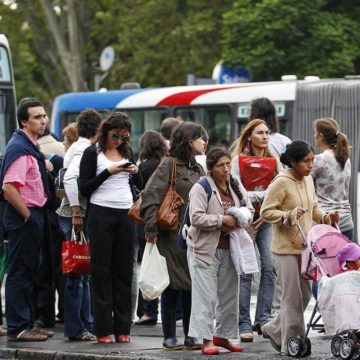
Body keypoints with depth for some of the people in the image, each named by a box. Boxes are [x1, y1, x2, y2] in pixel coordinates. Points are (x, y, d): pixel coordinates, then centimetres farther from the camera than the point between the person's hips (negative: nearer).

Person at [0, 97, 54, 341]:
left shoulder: (32, 147, 14)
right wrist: (28, 217, -20)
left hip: (33, 215, 10)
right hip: (23, 217, -10)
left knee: (29, 272, 15)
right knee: (20, 272, -5)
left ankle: (26, 323, 23)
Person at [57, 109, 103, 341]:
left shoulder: (79, 148, 18)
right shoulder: (85, 150, -12)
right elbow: (70, 178, -26)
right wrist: (76, 212, -24)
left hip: (77, 215, 10)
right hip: (76, 216, -10)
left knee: (83, 272, 14)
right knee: (77, 274, -7)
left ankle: (86, 323, 19)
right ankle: (75, 328, -4)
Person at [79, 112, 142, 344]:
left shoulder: (127, 152, 14)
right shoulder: (93, 153, -1)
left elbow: (141, 186, 16)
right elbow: (85, 188, -6)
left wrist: (135, 172, -4)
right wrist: (108, 171, -15)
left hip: (125, 214, 4)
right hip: (101, 213, -4)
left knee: (124, 271, 4)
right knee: (102, 271, -3)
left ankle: (123, 328, 6)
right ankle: (103, 329, -2)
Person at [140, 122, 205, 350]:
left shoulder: (198, 169, 15)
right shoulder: (169, 165, -7)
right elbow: (151, 196, -14)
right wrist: (152, 228, -20)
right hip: (173, 235, -7)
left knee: (192, 285, 7)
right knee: (172, 287, -1)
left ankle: (190, 336, 12)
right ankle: (170, 337, 5)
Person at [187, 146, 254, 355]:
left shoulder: (237, 186, 11)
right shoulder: (201, 188, -9)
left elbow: (250, 211, 13)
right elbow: (196, 218, -18)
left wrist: (239, 222, -8)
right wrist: (222, 220, -21)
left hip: (229, 249, 6)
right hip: (206, 249, -6)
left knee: (229, 293, 11)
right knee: (206, 296, -6)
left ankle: (224, 335, 24)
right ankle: (206, 340, -3)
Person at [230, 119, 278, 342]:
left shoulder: (273, 161, 13)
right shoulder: (239, 160, 1)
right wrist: (263, 195, -11)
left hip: (266, 219, 4)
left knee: (270, 267, -8)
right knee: (245, 271, -7)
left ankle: (263, 319, 0)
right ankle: (244, 324, -5)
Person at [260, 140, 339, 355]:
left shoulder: (308, 180, 10)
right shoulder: (281, 183, -13)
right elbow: (266, 212, -13)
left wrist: (325, 217, 3)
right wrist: (289, 215, -26)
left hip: (305, 247, 8)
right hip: (286, 248, -8)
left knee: (305, 294, 11)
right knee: (293, 297, -4)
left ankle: (274, 330, 27)